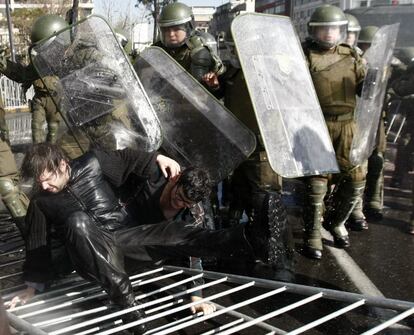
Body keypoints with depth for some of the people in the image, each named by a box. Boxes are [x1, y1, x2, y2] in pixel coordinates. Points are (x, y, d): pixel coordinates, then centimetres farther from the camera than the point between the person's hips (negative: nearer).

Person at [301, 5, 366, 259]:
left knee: (355, 179, 6)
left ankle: (336, 221, 31)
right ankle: (313, 233, 13)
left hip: (346, 126, 5)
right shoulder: (305, 56, 1)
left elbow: (364, 87, 12)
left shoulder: (351, 56, 13)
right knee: (317, 179, -5)